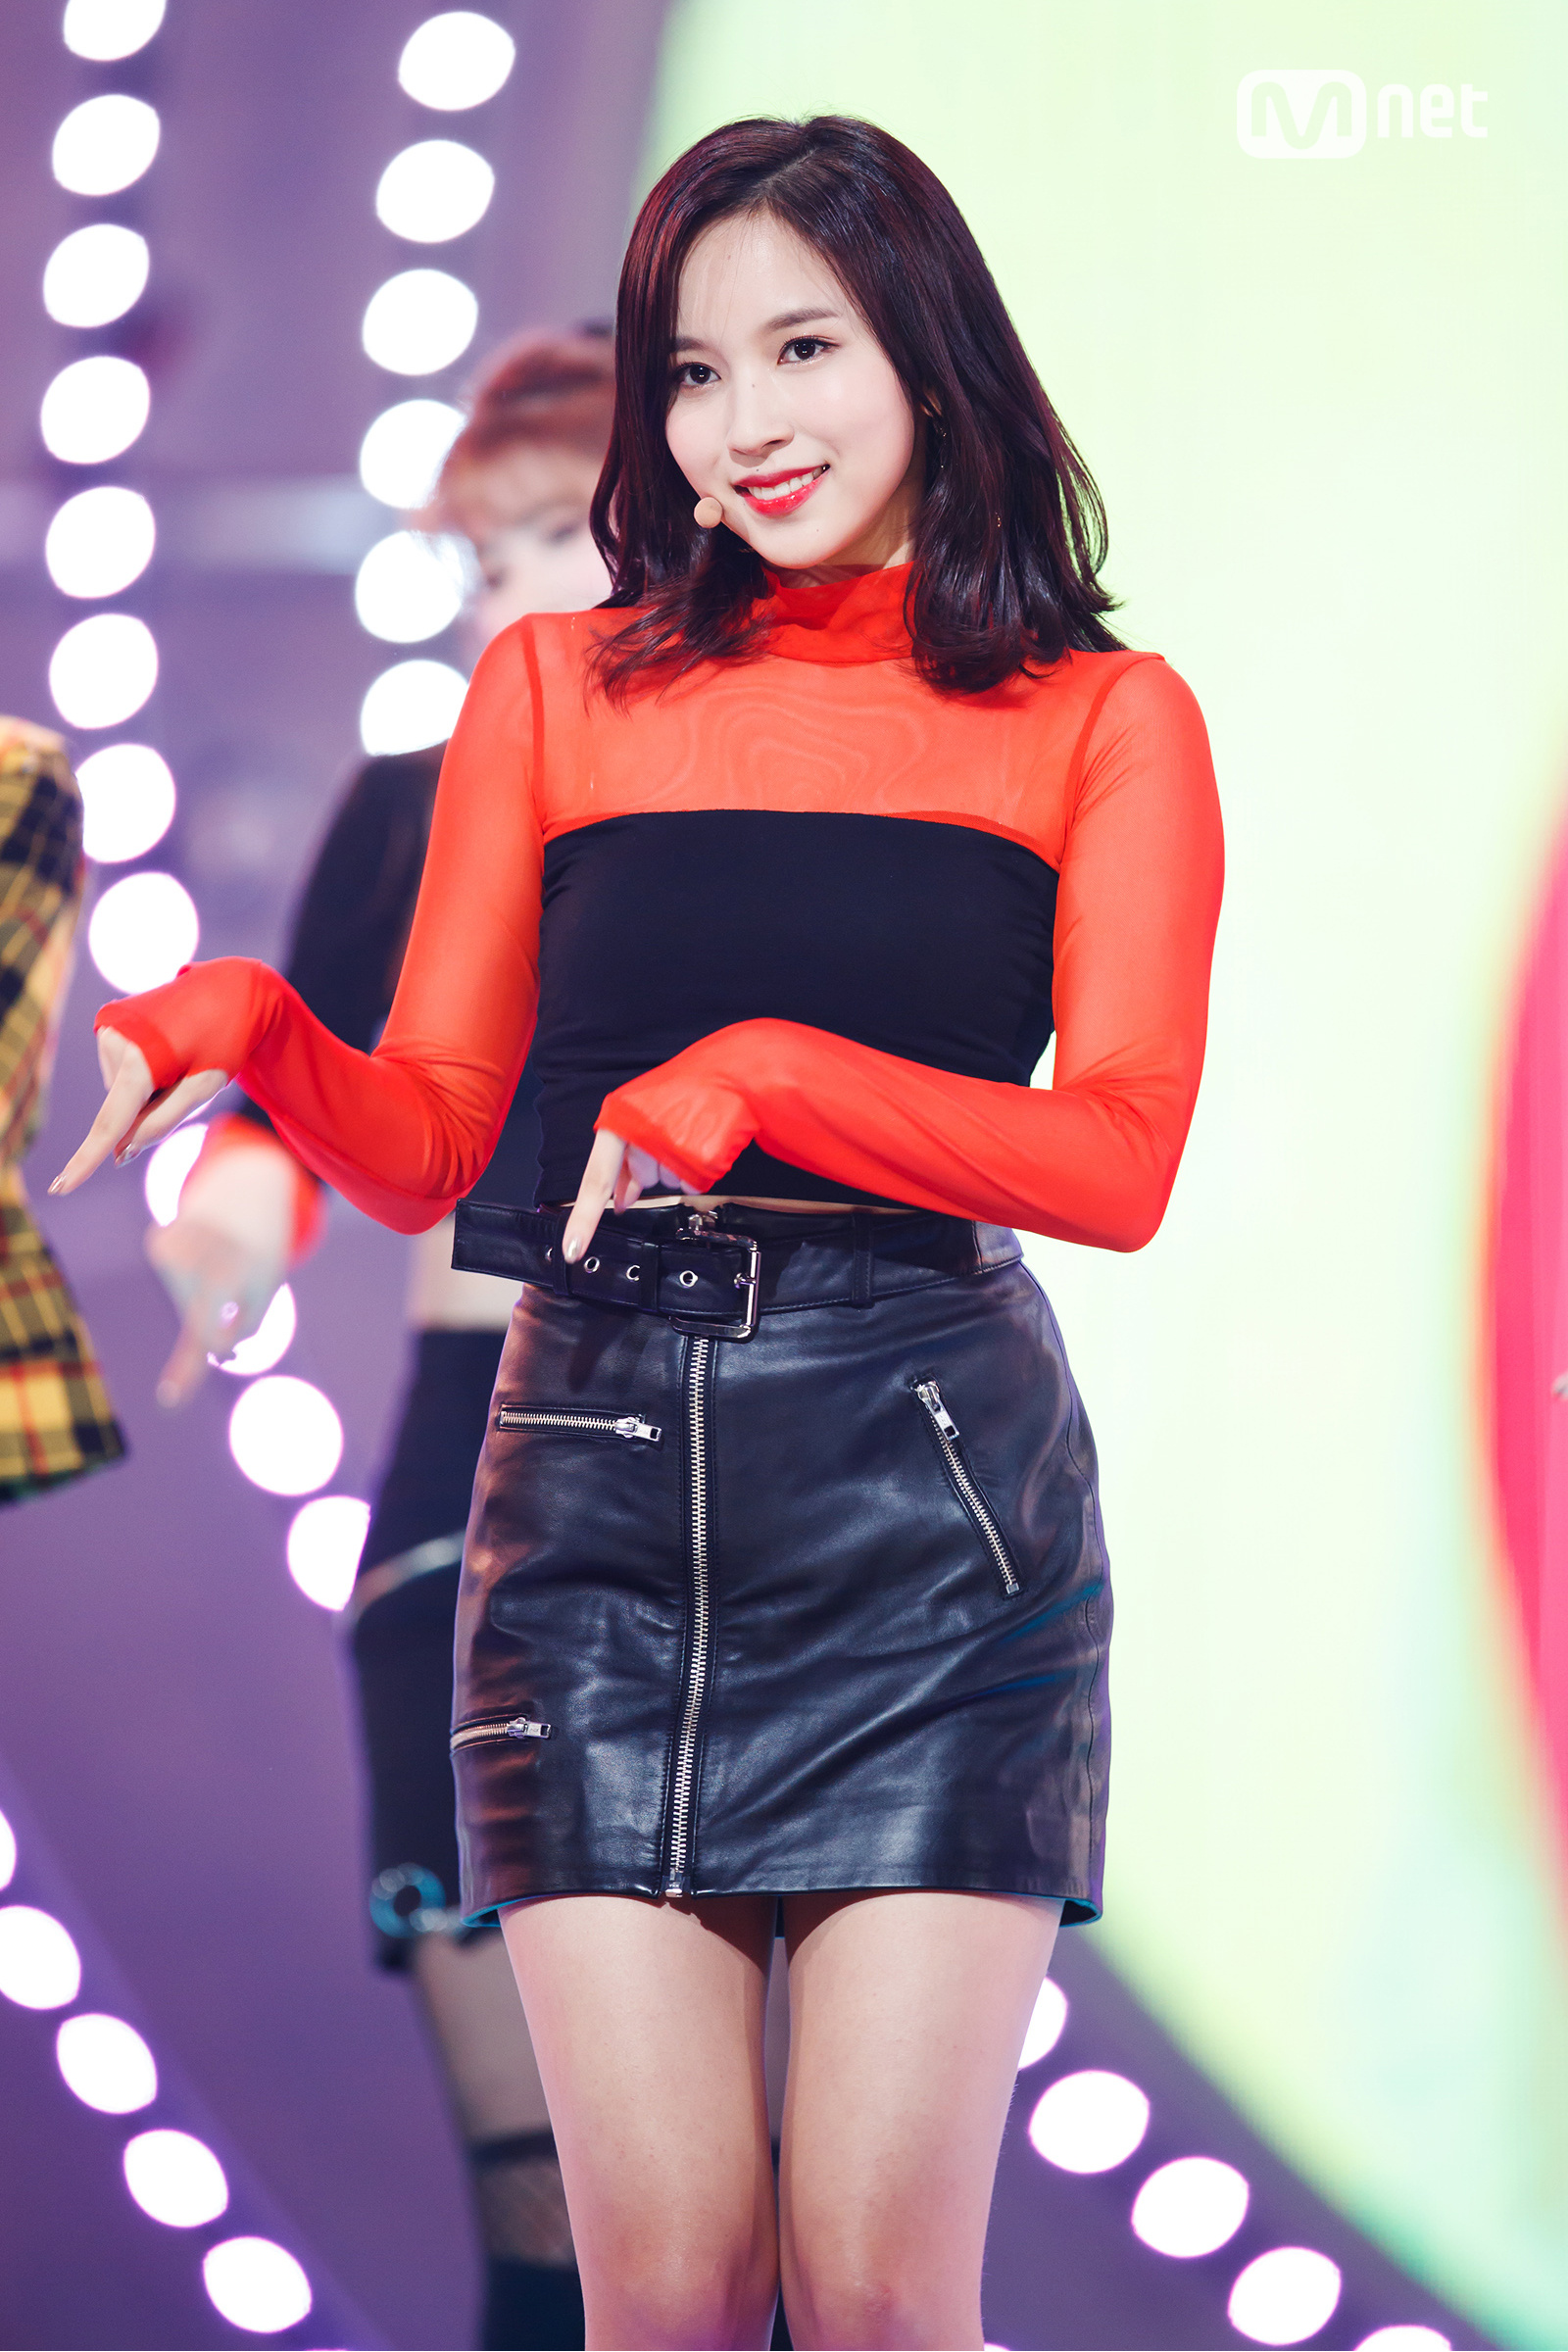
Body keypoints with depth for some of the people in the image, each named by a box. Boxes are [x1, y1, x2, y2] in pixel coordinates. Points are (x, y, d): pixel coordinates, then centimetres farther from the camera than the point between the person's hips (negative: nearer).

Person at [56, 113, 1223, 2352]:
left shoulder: (1101, 724, 8)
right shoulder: (563, 691, 12)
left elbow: (1121, 1159, -5)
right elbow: (425, 1142, 10)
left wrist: (766, 1072, -17)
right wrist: (253, 1027, -11)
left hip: (932, 1493, -1)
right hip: (606, 1473, 2)